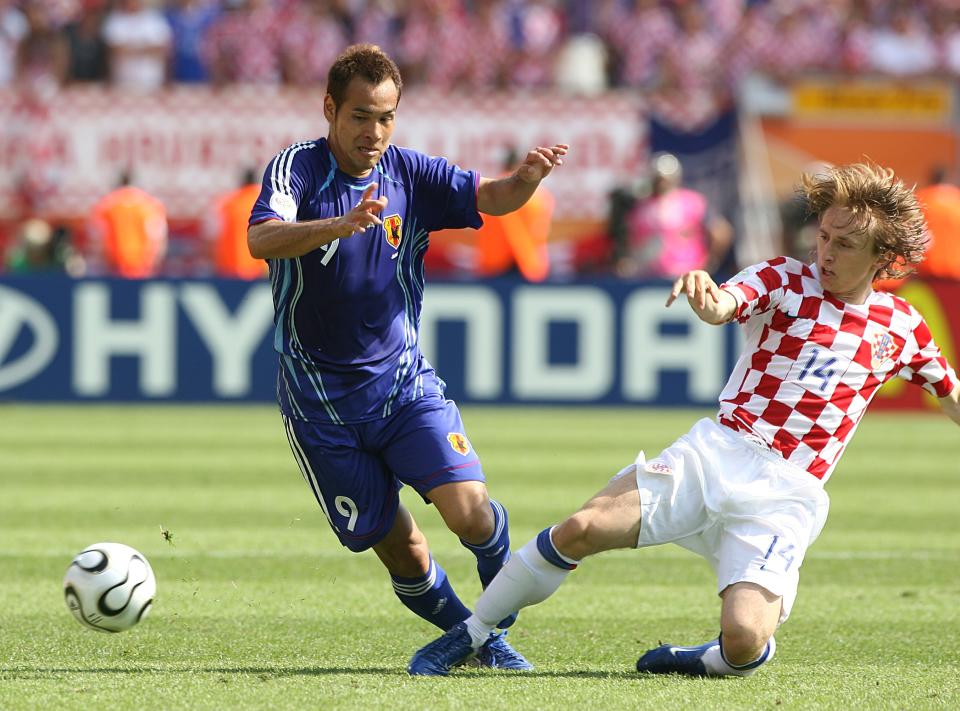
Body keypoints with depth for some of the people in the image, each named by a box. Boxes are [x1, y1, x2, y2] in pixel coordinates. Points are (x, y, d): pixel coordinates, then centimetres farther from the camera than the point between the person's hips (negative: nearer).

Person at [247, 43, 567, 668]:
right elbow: (261, 240, -30)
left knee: (469, 510, -17)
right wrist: (340, 224, -47)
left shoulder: (410, 173, 0)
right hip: (321, 400, -2)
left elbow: (491, 198, -11)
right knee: (400, 550, 0)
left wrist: (528, 177, -34)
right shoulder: (298, 169, -11)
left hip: (406, 381, 2)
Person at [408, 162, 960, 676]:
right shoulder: (785, 281, 3)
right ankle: (470, 634, 2)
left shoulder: (903, 327, 8)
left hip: (788, 496, 0)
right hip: (717, 449, 0)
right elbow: (723, 306, -19)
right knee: (583, 529, -17)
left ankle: (705, 662, 14)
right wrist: (707, 297, -43)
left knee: (744, 641, -24)